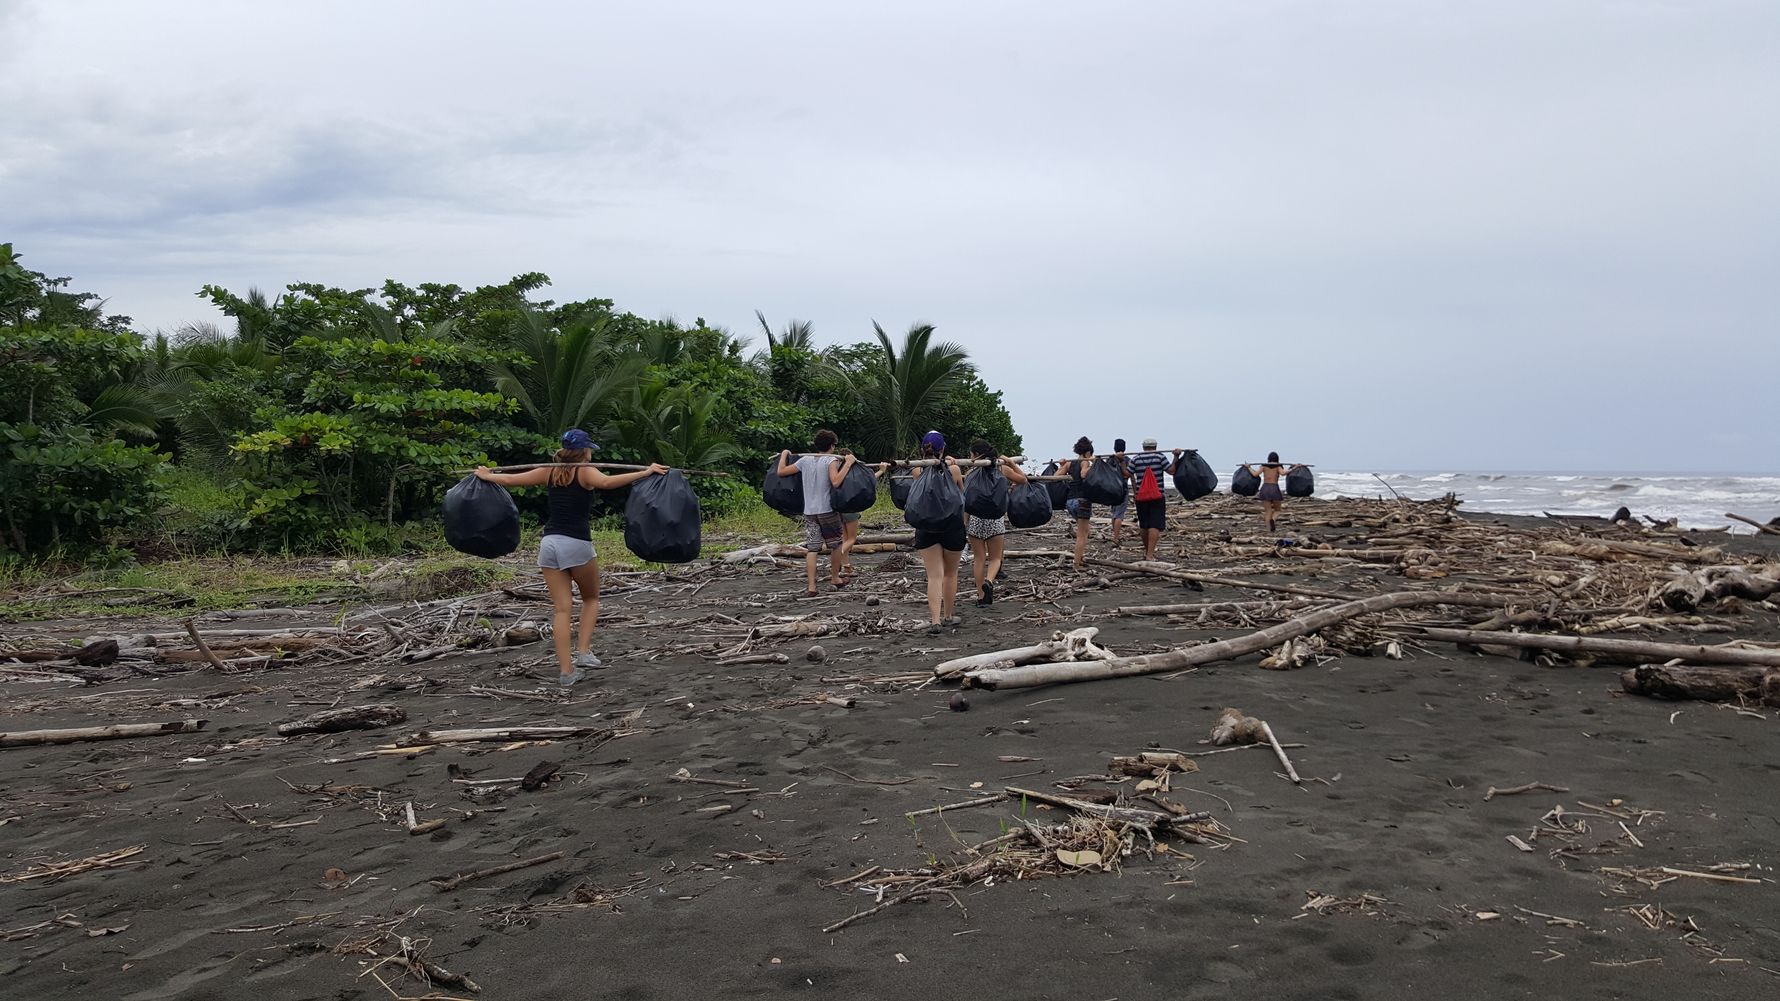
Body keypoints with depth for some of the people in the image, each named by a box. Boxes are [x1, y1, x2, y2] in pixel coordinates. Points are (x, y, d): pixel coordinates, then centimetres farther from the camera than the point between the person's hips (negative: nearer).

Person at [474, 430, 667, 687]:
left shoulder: (550, 472, 11)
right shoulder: (585, 472, -2)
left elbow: (510, 479, 16)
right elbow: (606, 482, -25)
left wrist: (485, 475, 35)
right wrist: (645, 472, -28)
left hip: (549, 543, 4)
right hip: (577, 544, -4)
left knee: (561, 608, 4)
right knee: (591, 599, 18)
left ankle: (567, 671, 2)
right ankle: (583, 652, 4)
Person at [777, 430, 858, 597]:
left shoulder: (804, 460, 6)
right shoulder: (831, 461, -8)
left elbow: (781, 472, 8)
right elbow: (836, 482, -25)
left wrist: (784, 455, 24)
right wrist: (848, 464, -18)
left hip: (809, 511, 4)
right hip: (827, 510, -4)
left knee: (811, 549, 0)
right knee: (836, 544, 16)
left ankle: (810, 586, -8)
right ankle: (835, 578, 28)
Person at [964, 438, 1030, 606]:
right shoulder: (1002, 469, 1)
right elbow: (1023, 479, 15)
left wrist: (964, 522, 1)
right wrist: (1011, 463, 17)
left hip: (975, 518, -1)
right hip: (995, 518, 1)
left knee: (978, 558, 8)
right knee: (995, 557, 11)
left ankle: (981, 595, 11)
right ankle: (989, 581, -19)